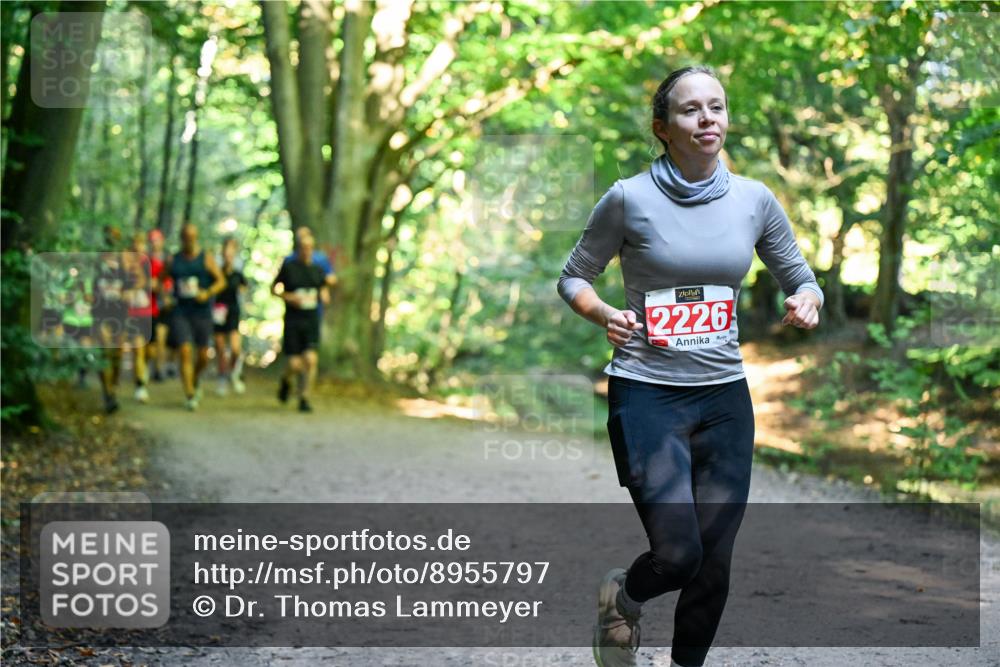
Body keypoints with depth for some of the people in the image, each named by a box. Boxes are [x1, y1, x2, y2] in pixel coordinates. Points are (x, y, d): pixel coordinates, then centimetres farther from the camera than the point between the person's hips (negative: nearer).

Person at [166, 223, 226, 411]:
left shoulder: (206, 258, 1)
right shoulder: (173, 260, 6)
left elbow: (221, 280, -2)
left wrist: (208, 293, -19)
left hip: (202, 312, 0)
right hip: (180, 313, 0)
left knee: (203, 355, 5)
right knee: (185, 352, -13)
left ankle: (195, 380, 37)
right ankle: (189, 395, -10)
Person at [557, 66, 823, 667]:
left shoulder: (755, 200, 2)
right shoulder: (630, 199, -7)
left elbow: (801, 279, 13)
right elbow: (574, 277, 6)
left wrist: (806, 302, -10)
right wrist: (601, 314, -15)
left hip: (725, 397, 4)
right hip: (646, 395, -3)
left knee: (715, 561, 5)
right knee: (677, 554, -14)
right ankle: (622, 598, 21)